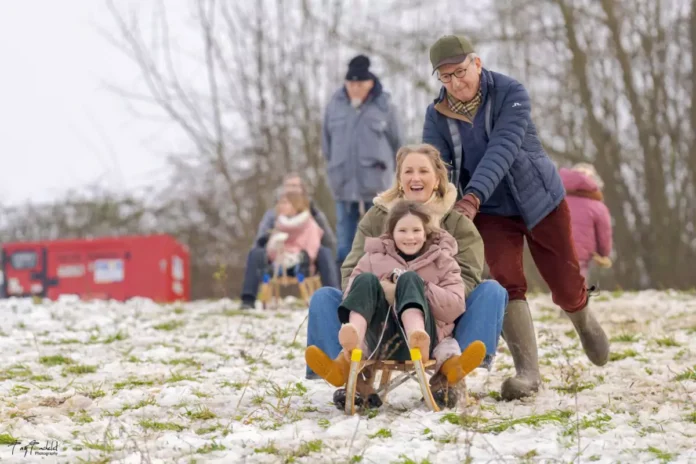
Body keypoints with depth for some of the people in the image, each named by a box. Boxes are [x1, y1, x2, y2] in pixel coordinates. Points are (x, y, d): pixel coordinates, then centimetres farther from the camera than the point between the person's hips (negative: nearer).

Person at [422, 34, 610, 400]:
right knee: (506, 282, -19)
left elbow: (501, 149, -35)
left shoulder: (511, 94, -23)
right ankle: (527, 372, -14)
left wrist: (472, 197, -48)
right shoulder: (437, 115, -11)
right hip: (493, 211, 2)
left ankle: (584, 322, 44)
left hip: (540, 200, -2)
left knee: (564, 287, 8)